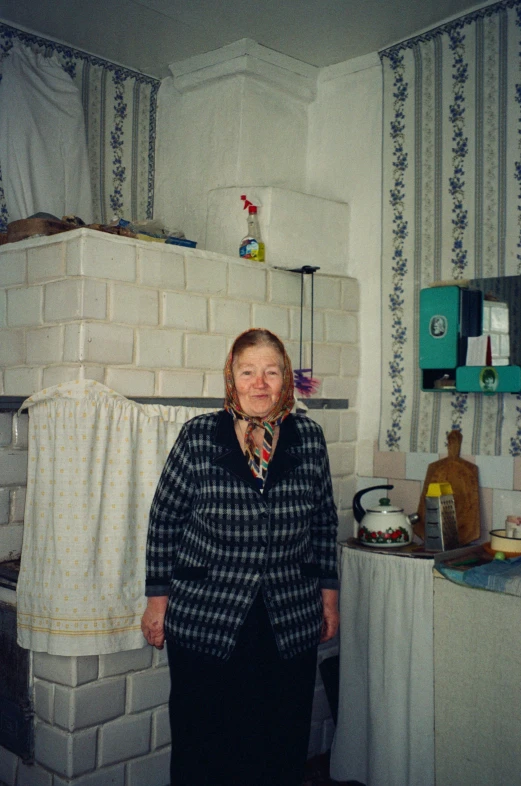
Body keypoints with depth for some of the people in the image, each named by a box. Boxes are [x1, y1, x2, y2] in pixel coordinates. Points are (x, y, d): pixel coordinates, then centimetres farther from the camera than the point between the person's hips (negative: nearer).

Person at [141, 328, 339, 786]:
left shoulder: (309, 438, 0)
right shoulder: (197, 438, -7)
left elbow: (325, 524, 10)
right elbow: (164, 522, 0)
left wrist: (329, 594, 11)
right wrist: (158, 598, 1)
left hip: (291, 625, 2)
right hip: (204, 622, -2)